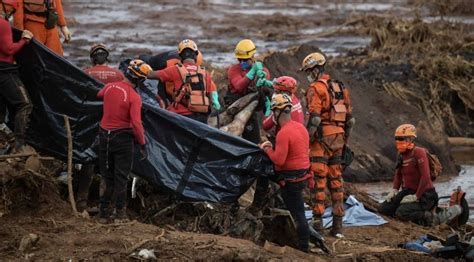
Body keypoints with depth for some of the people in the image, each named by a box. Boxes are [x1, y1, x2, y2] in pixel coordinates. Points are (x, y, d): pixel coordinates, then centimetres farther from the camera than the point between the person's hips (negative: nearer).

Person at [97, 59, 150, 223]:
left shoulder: (109, 87, -1)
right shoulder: (134, 97, -18)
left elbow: (99, 96, 23)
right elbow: (136, 123, -23)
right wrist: (142, 143, -13)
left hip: (104, 135, 5)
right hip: (123, 138, -5)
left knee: (107, 176, 14)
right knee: (121, 177, 6)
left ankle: (104, 211, 14)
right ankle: (120, 212, 8)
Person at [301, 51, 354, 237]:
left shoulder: (316, 88, -9)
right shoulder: (340, 88, 15)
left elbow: (314, 117, -18)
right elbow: (349, 117, 17)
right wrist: (344, 139, 22)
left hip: (322, 138, -7)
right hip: (338, 138, 7)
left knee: (319, 179, -6)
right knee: (336, 179, 10)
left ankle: (318, 220, -9)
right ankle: (337, 225, 10)